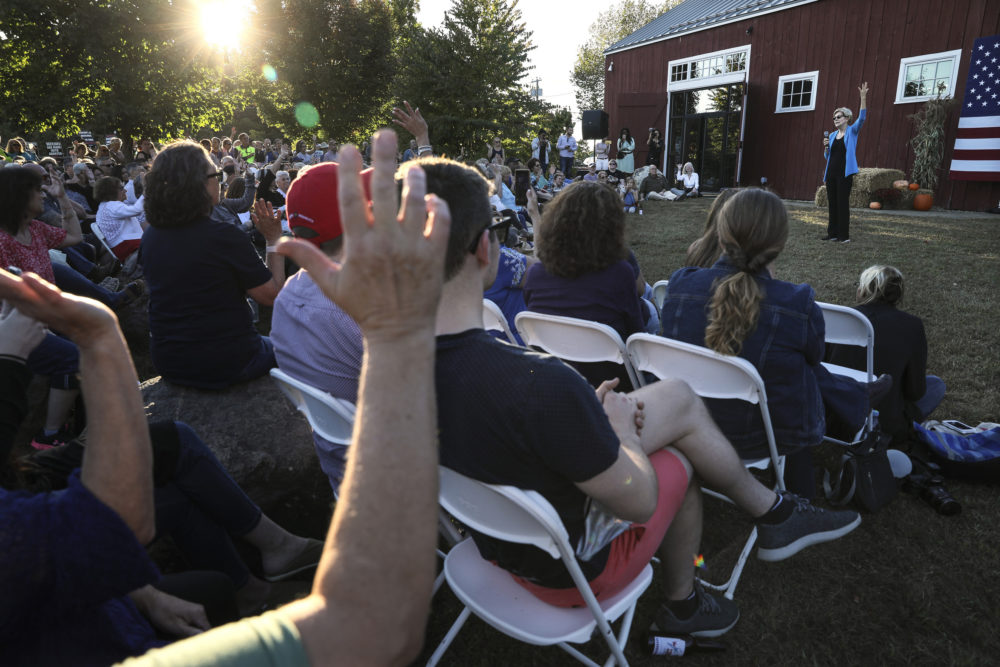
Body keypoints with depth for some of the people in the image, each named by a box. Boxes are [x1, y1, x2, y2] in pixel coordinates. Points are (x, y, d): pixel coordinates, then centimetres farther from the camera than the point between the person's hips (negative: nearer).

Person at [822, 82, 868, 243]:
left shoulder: (852, 131, 2)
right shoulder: (832, 135, 15)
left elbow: (862, 118, -16)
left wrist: (863, 98, -24)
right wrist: (826, 146, -3)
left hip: (845, 173, -5)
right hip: (831, 172, 6)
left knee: (843, 203, -7)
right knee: (832, 203, 7)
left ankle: (844, 235, -4)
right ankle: (833, 233, 13)